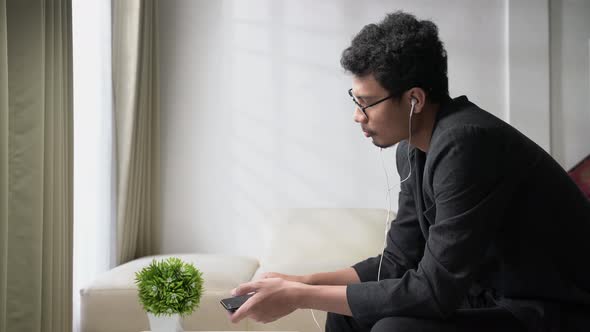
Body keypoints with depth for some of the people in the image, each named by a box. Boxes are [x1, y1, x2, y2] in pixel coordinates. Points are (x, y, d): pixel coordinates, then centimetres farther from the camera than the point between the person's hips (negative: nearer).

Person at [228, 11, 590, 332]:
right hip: (495, 295, 8)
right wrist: (302, 283, -3)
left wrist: (301, 297, -22)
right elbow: (398, 262, 6)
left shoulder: (466, 144, -27)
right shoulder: (411, 150, 1)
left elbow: (435, 291, -27)